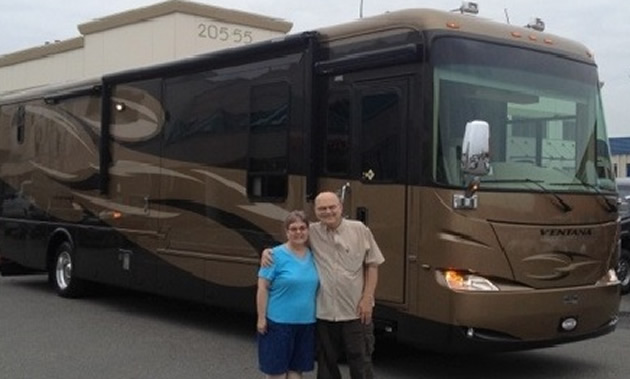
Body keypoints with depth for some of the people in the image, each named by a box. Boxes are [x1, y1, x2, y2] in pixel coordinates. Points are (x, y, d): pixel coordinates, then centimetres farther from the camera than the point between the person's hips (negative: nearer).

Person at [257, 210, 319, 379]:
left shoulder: (313, 255, 6)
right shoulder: (276, 255, -10)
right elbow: (262, 288, -9)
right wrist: (261, 318, -12)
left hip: (306, 323, 5)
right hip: (279, 322, -5)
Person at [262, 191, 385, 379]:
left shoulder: (359, 230, -4)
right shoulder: (311, 232, 0)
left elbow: (372, 266, 0)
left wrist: (367, 299, -7)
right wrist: (268, 251, -8)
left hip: (355, 312, -2)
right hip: (324, 313, 2)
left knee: (361, 362, 6)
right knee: (326, 364, 15)